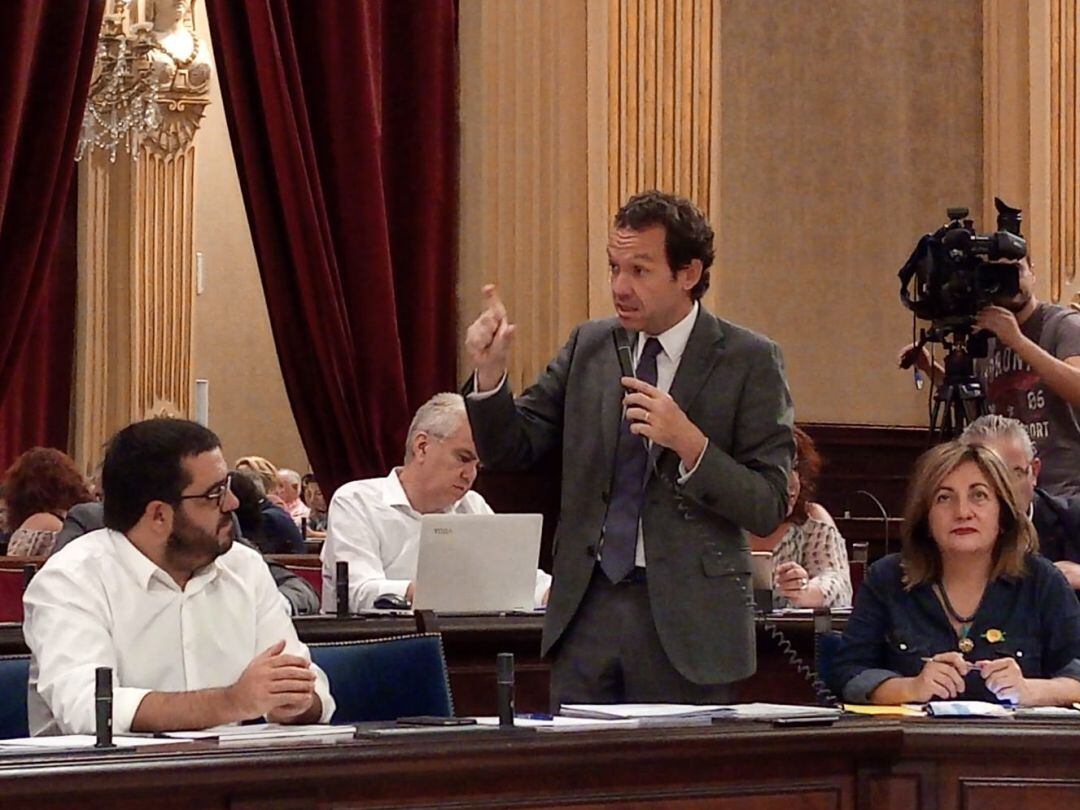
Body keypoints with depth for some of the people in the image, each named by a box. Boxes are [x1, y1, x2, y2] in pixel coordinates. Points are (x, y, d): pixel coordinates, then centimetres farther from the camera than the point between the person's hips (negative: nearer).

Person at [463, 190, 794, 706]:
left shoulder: (748, 362, -3)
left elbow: (769, 509, -7)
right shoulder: (588, 347, 9)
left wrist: (689, 442, -21)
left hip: (686, 615, -3)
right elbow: (509, 452, 9)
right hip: (587, 606, 4)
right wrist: (490, 370, -8)